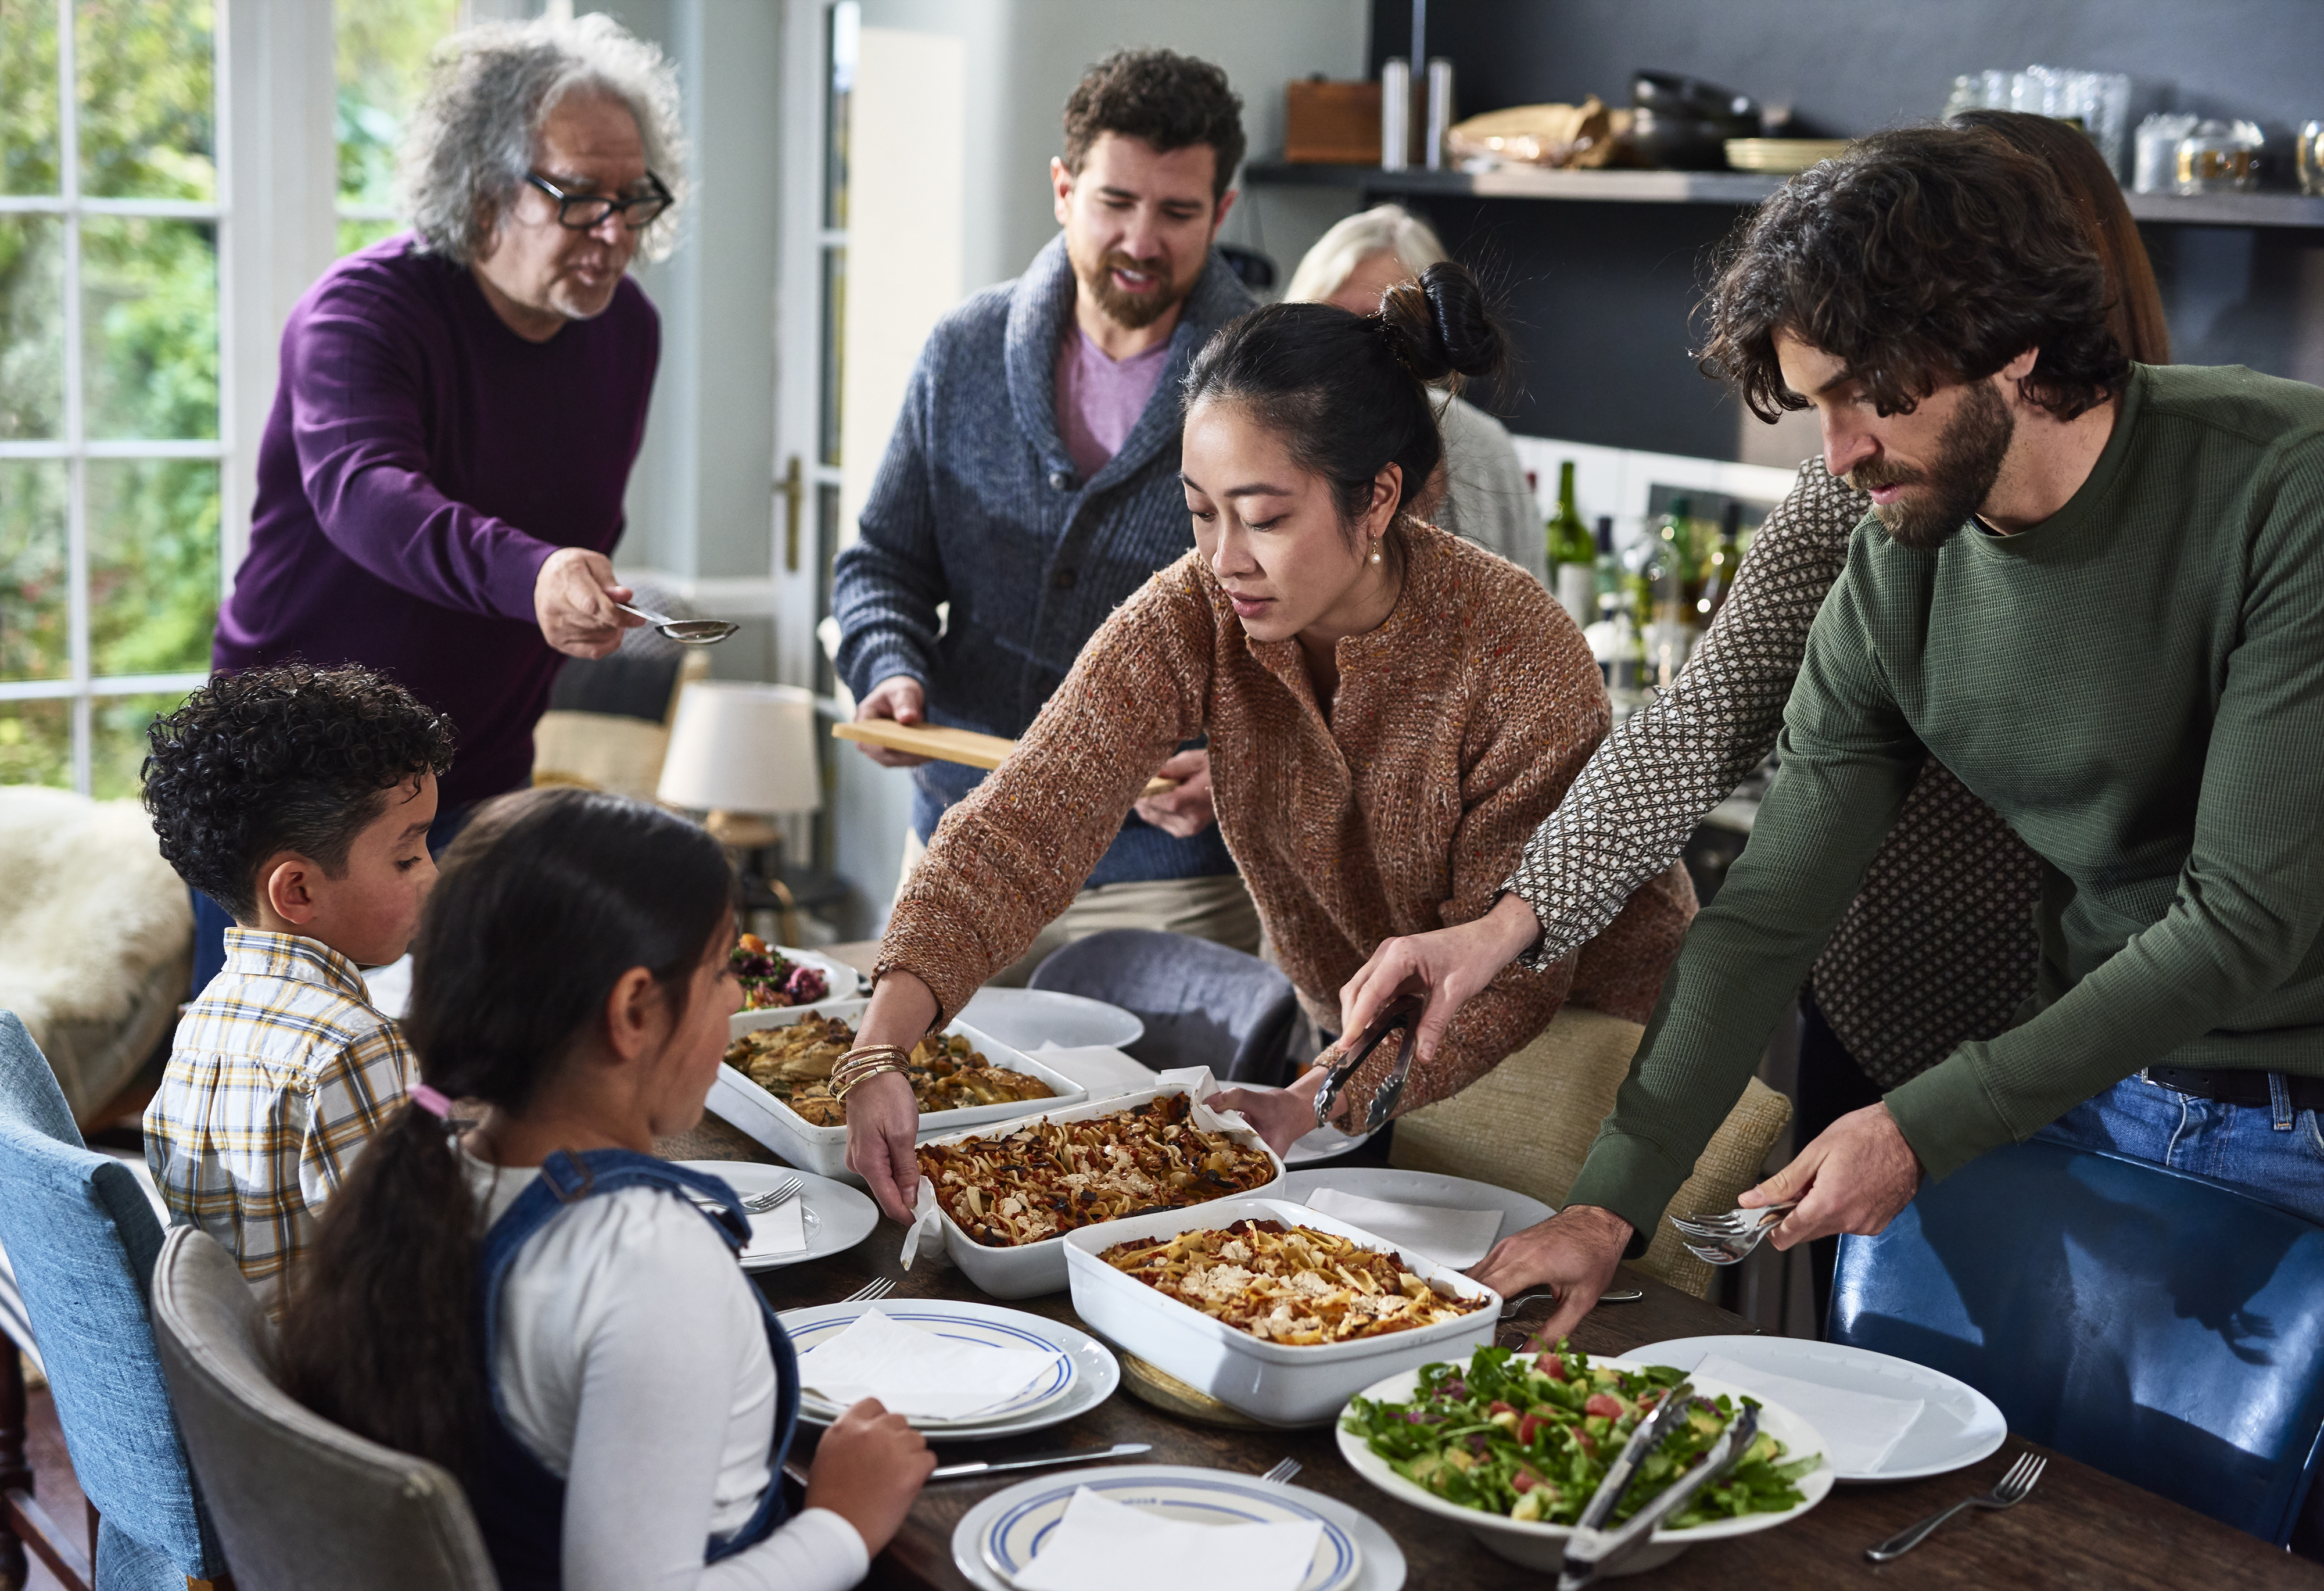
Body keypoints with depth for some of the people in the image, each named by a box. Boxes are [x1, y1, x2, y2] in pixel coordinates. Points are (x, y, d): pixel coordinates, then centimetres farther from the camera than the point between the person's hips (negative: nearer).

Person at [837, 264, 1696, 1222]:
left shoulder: (1521, 656, -29)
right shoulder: (1190, 618, -19)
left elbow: (1510, 966, -22)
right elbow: (1027, 820, -28)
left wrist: (1318, 1105, -33)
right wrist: (882, 1044, -42)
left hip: (1577, 1026, -4)